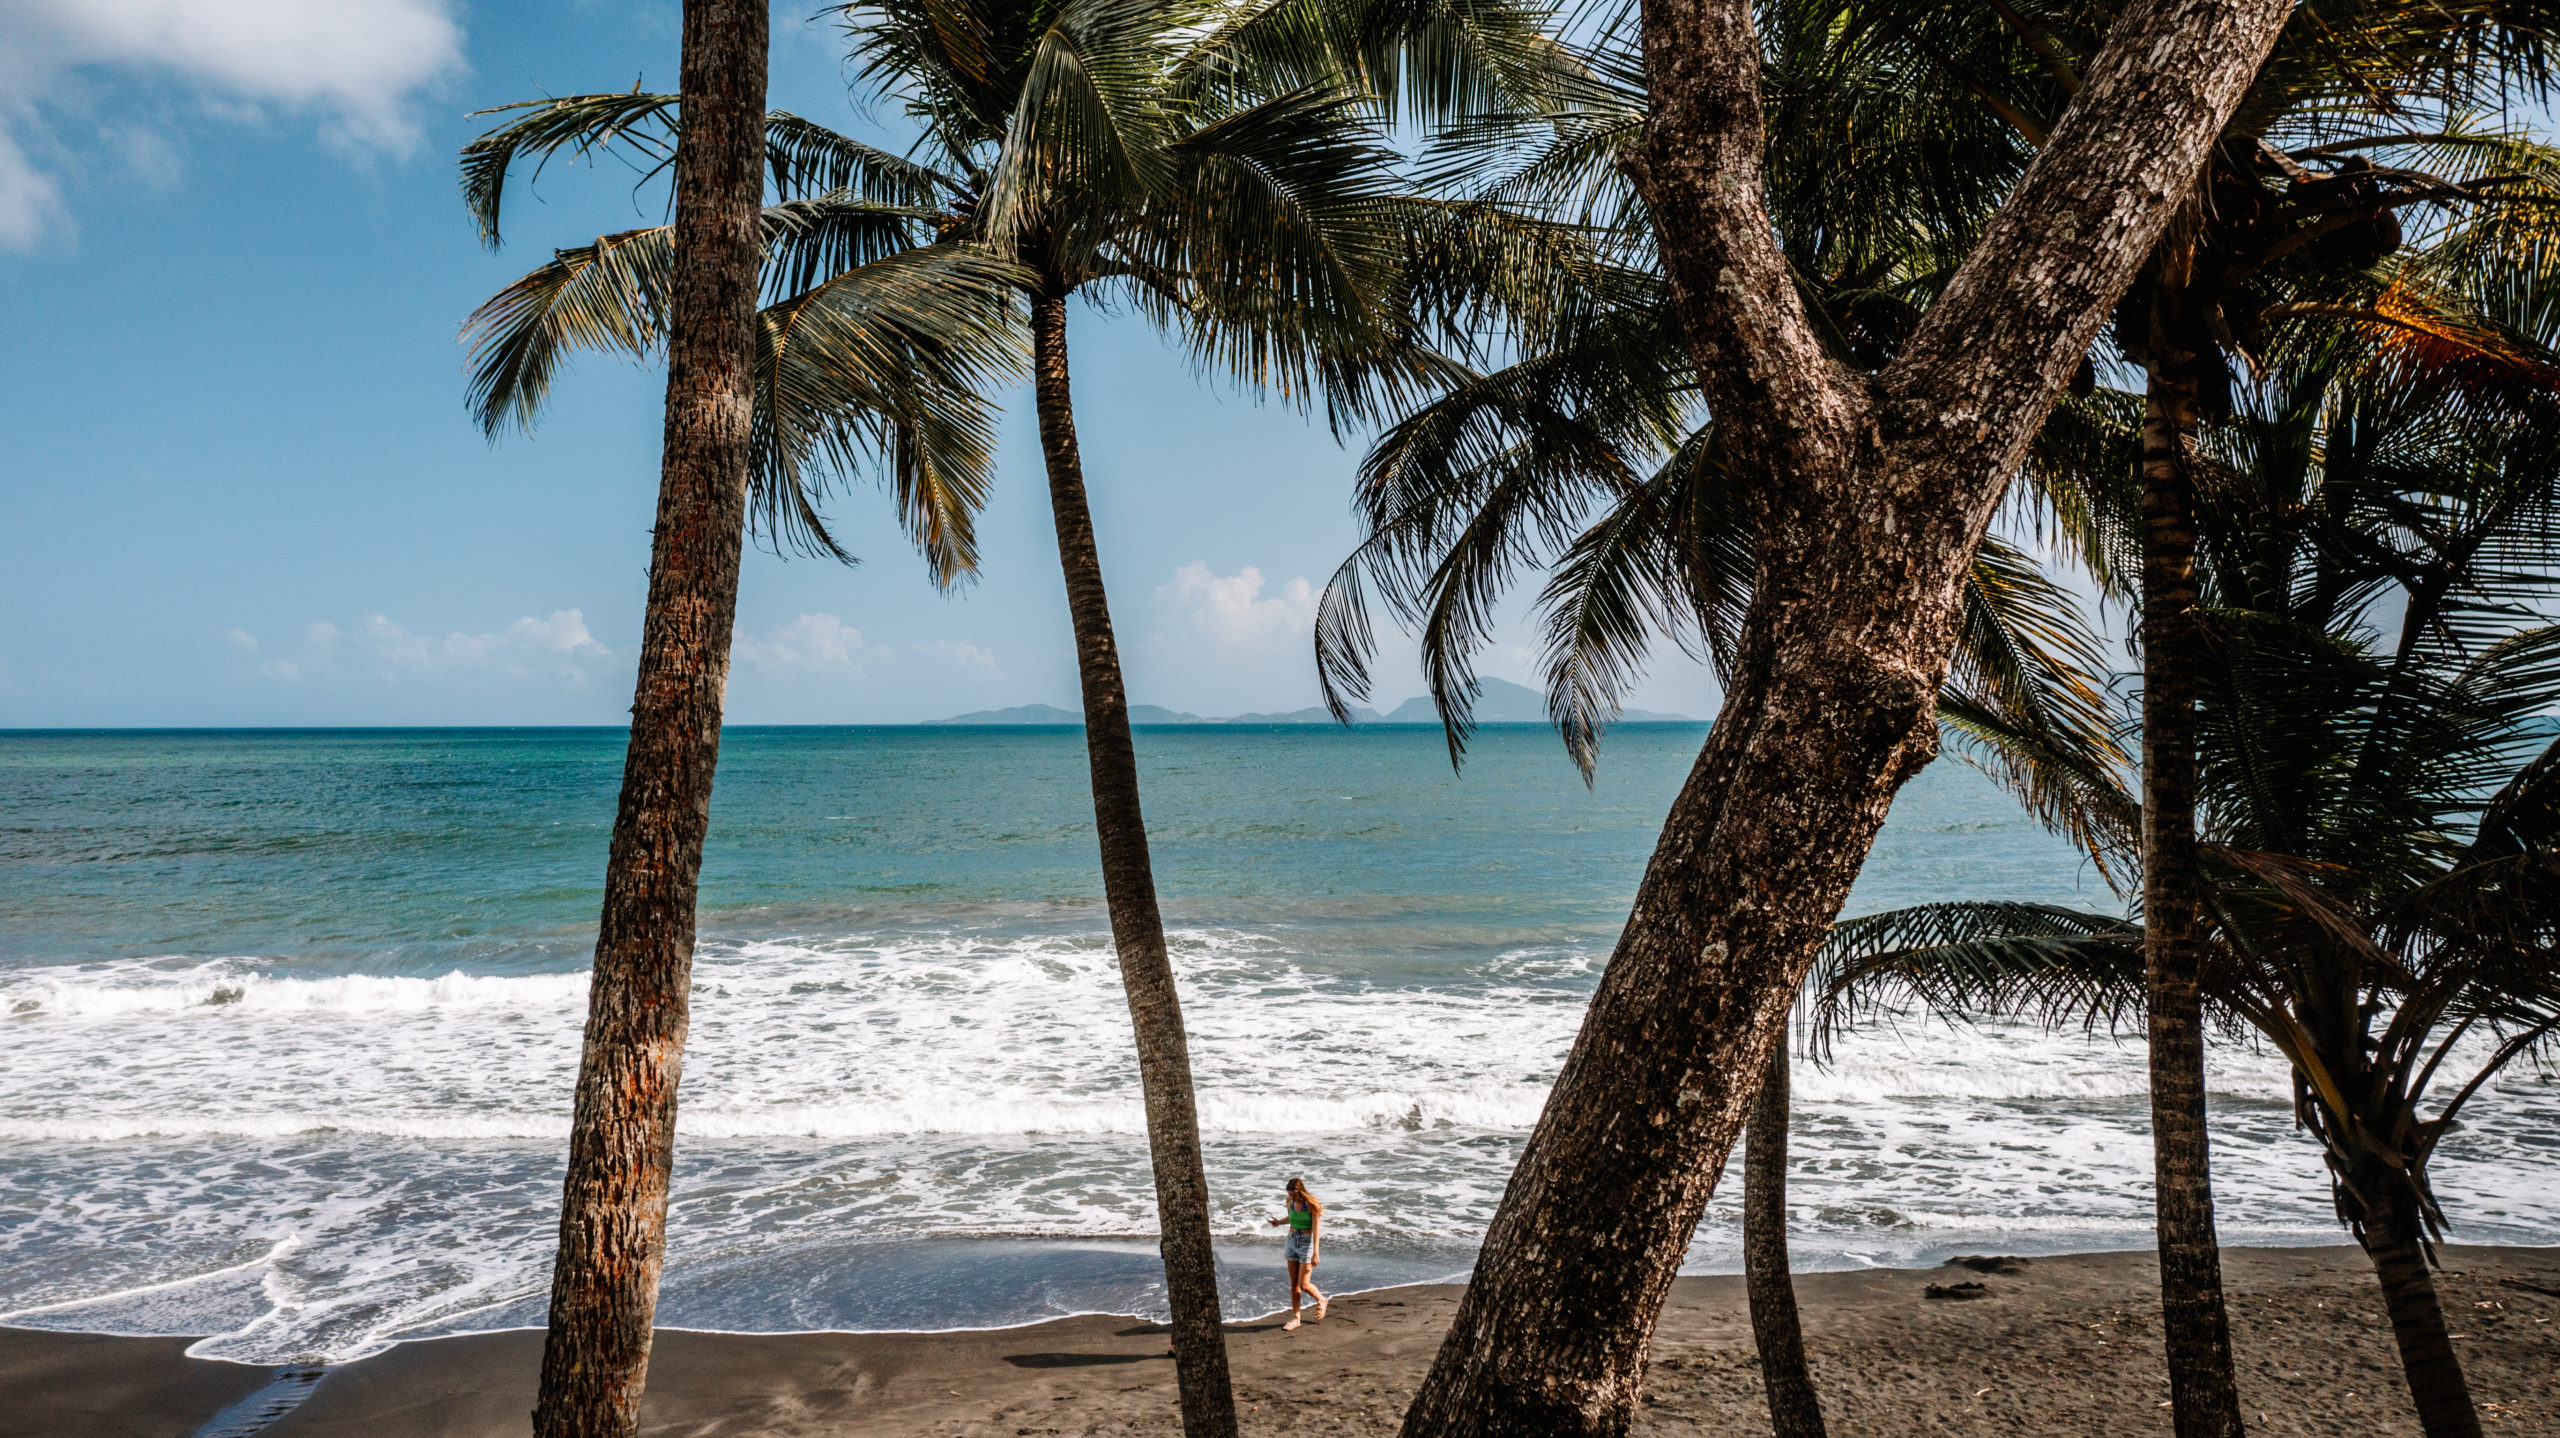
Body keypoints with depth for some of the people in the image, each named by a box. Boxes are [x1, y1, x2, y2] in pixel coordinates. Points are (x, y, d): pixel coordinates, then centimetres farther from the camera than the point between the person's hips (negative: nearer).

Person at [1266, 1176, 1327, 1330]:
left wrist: (1316, 1253, -22)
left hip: (1307, 1242, -6)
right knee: (1293, 1283, 9)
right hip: (1292, 1241, 6)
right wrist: (1279, 1222, -3)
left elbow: (1316, 1229, -18)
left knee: (1304, 1285, -5)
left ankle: (1321, 1300, 24)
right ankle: (1295, 1318, 18)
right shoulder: (1290, 1201, -1)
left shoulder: (1311, 1204, -18)